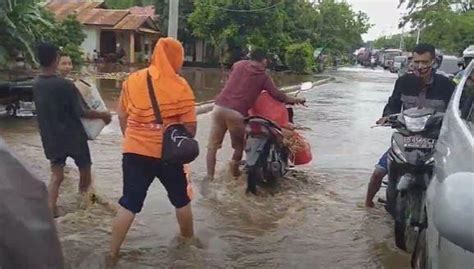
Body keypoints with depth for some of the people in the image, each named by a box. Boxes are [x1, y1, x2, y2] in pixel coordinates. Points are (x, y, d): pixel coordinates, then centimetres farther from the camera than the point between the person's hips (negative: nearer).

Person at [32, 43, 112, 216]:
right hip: (72, 136, -5)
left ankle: (50, 212, -3)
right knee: (85, 170, 18)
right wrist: (103, 115, -5)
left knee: (56, 176, 9)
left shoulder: (36, 84, -1)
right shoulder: (65, 85, -22)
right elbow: (80, 113, -18)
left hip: (51, 138, 5)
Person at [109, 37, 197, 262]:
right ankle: (188, 238, 38)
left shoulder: (132, 80, 0)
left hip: (135, 151, 2)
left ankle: (112, 254, 10)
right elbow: (190, 126, -10)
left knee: (128, 204, 9)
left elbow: (122, 117, 8)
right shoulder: (180, 87, -9)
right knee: (181, 200, 20)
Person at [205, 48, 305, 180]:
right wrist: (295, 100, 22)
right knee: (239, 146, 19)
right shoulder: (263, 76, 8)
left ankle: (209, 176, 6)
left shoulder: (238, 64, 16)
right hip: (236, 113, -3)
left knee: (213, 146, 9)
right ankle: (235, 172, 22)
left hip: (219, 106, 3)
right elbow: (276, 94, 8)